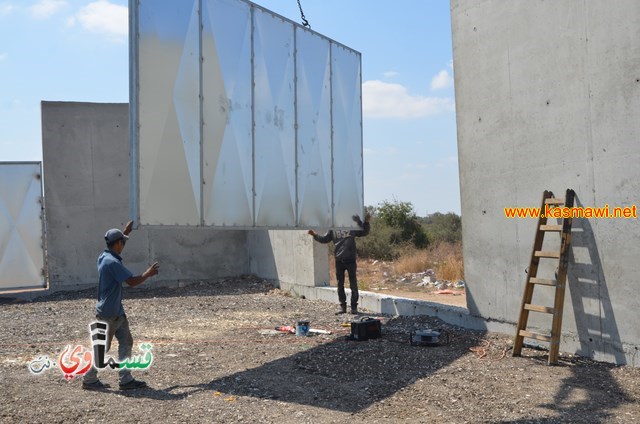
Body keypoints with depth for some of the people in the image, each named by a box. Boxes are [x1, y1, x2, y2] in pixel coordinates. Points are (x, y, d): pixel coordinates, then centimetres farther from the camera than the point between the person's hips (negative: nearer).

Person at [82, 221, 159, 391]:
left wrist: (126, 231, 35)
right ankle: (89, 379, 17)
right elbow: (132, 281, -24)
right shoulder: (112, 262, -23)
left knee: (126, 342, 9)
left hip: (117, 312, 10)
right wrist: (148, 274, -8)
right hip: (108, 313, -10)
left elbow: (115, 244, 31)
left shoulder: (104, 256, 6)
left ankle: (126, 379, 12)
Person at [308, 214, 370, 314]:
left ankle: (354, 306, 10)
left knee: (353, 284, 2)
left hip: (350, 260, -2)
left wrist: (366, 222, -5)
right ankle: (342, 306, 17)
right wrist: (315, 235, -1)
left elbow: (364, 232, 10)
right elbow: (324, 239, 13)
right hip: (339, 261, 2)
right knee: (340, 285, 8)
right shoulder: (333, 229, 7)